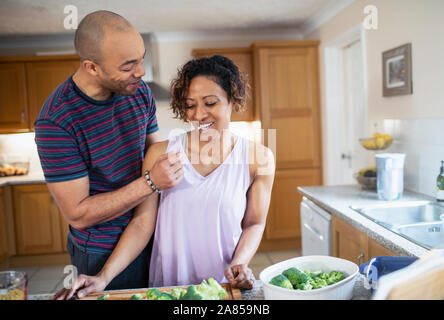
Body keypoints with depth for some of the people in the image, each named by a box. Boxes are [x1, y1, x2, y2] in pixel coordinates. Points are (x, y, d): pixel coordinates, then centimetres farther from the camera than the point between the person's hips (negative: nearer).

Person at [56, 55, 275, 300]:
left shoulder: (257, 158, -6)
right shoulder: (160, 154, -5)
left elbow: (254, 223, 2)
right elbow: (142, 224, -6)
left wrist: (239, 263, -14)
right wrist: (103, 278, -13)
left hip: (223, 287, 0)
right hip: (166, 286, 1)